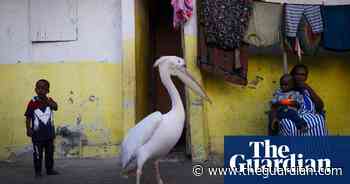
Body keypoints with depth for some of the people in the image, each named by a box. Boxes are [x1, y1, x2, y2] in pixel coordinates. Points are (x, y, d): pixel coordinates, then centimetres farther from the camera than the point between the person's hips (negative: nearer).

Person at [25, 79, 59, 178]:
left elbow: (55, 107, -18)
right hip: (37, 133, -3)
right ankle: (38, 171, 15)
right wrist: (28, 129, -13)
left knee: (50, 152, 12)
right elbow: (28, 117, -7)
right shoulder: (33, 102, -8)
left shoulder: (49, 100, 2)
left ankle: (50, 169, 24)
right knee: (37, 153, 4)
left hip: (49, 133, 4)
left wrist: (47, 100, -25)